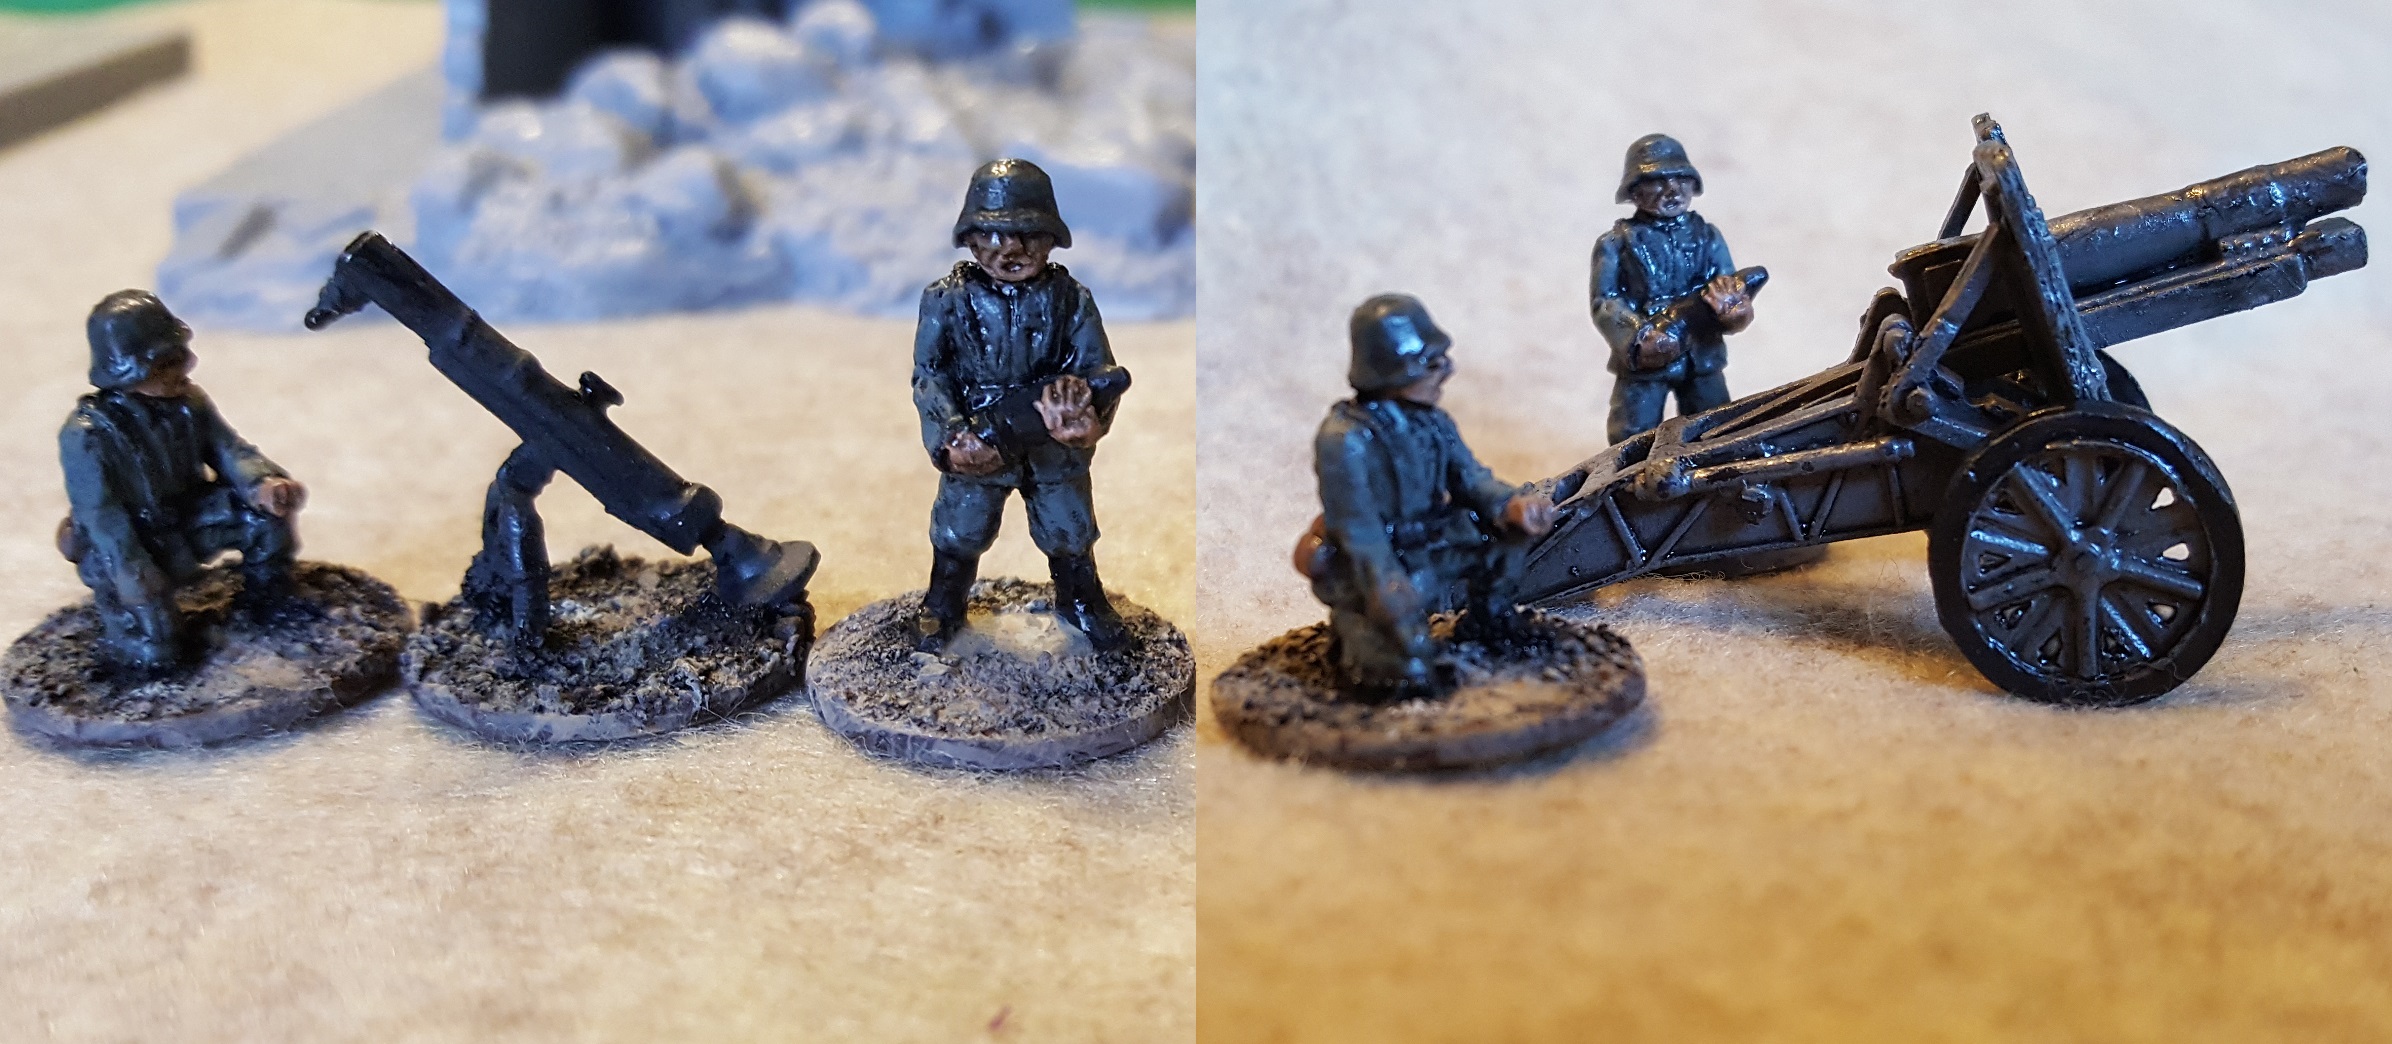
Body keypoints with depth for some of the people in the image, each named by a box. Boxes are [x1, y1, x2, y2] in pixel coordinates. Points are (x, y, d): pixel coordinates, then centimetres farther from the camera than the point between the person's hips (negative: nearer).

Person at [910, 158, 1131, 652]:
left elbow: (1100, 371, -11)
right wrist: (951, 436, -25)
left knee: (1070, 534, 18)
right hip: (976, 446, -1)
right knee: (958, 535, 16)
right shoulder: (947, 300, -11)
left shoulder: (1071, 299, -10)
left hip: (1055, 445, 1)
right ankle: (942, 608, 41)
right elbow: (929, 374, -10)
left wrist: (1087, 415, -33)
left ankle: (1081, 601, 45)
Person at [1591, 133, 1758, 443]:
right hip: (1641, 360, -3)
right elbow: (1604, 301, -8)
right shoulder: (1616, 244, -2)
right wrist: (1637, 337, -24)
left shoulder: (1708, 236, 9)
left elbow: (1730, 287, 5)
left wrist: (1735, 308, -19)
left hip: (1703, 357, 3)